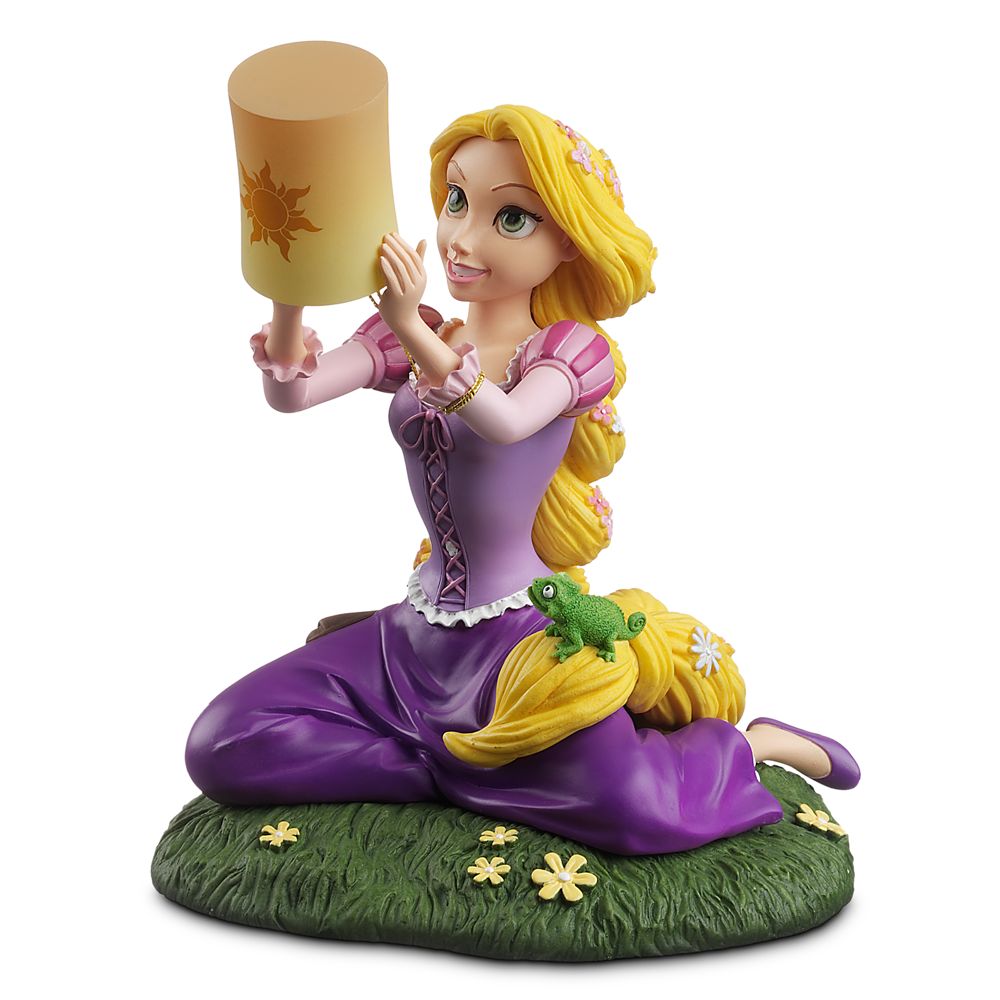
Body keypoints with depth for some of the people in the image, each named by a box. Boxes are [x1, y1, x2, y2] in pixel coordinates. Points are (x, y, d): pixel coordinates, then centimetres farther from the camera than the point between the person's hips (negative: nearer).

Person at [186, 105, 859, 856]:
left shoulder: (571, 348, -9)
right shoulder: (409, 337, 4)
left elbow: (506, 424, -32)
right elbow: (290, 393, -11)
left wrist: (416, 334, -45)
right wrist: (290, 293, -30)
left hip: (522, 633, -5)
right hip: (421, 632, 5)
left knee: (639, 813, -29)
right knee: (222, 746, -10)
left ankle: (756, 742, 5)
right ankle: (466, 766, -1)